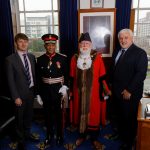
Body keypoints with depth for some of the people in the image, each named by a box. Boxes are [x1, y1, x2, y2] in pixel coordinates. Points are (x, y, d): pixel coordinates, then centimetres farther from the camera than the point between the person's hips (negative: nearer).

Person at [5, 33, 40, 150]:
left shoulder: (32, 57, 4)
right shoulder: (10, 59, -13)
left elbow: (34, 74, 8)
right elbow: (10, 80, -13)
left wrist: (35, 90, 5)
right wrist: (16, 97, -14)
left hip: (31, 91, 5)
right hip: (20, 93, -4)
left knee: (29, 115, 21)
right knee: (20, 118, 12)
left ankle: (27, 133, 44)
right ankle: (21, 140, 33)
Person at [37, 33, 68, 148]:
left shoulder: (63, 58, -6)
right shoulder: (40, 59, 0)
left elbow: (67, 75, -2)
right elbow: (38, 78, 4)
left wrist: (65, 87, -15)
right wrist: (38, 93, 5)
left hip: (59, 91, -2)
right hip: (45, 92, 2)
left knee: (59, 114, 12)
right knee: (48, 114, 15)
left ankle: (59, 135, 32)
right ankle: (50, 135, 35)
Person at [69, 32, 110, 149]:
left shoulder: (97, 57, -5)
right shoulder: (75, 58, 2)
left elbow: (102, 76, -3)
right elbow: (72, 77, 6)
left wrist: (105, 90, -2)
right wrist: (71, 91, 8)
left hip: (93, 92, -2)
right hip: (79, 92, 2)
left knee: (93, 114, 8)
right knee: (80, 113, 12)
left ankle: (94, 138, 28)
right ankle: (82, 136, 33)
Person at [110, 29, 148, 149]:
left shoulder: (140, 53, -11)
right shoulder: (116, 52, 10)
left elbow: (141, 74, -17)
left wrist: (129, 91, -19)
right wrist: (112, 86, 7)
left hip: (130, 93, -5)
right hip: (116, 92, 6)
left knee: (130, 118, 10)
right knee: (119, 115, 18)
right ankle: (120, 134, 42)